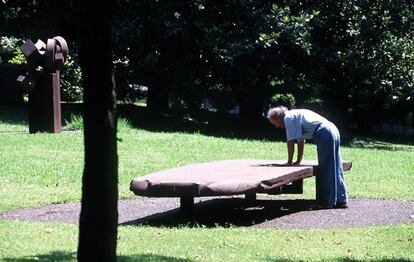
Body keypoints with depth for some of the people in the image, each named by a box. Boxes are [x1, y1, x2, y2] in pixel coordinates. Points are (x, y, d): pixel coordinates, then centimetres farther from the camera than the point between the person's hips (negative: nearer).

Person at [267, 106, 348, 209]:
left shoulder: (288, 118, -4)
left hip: (324, 134, -10)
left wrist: (289, 161, 6)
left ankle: (326, 202, -1)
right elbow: (301, 141, 28)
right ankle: (341, 200, 14)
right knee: (335, 169, 11)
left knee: (325, 171, -4)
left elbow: (291, 142, -4)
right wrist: (298, 161, 28)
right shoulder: (295, 116, 25)